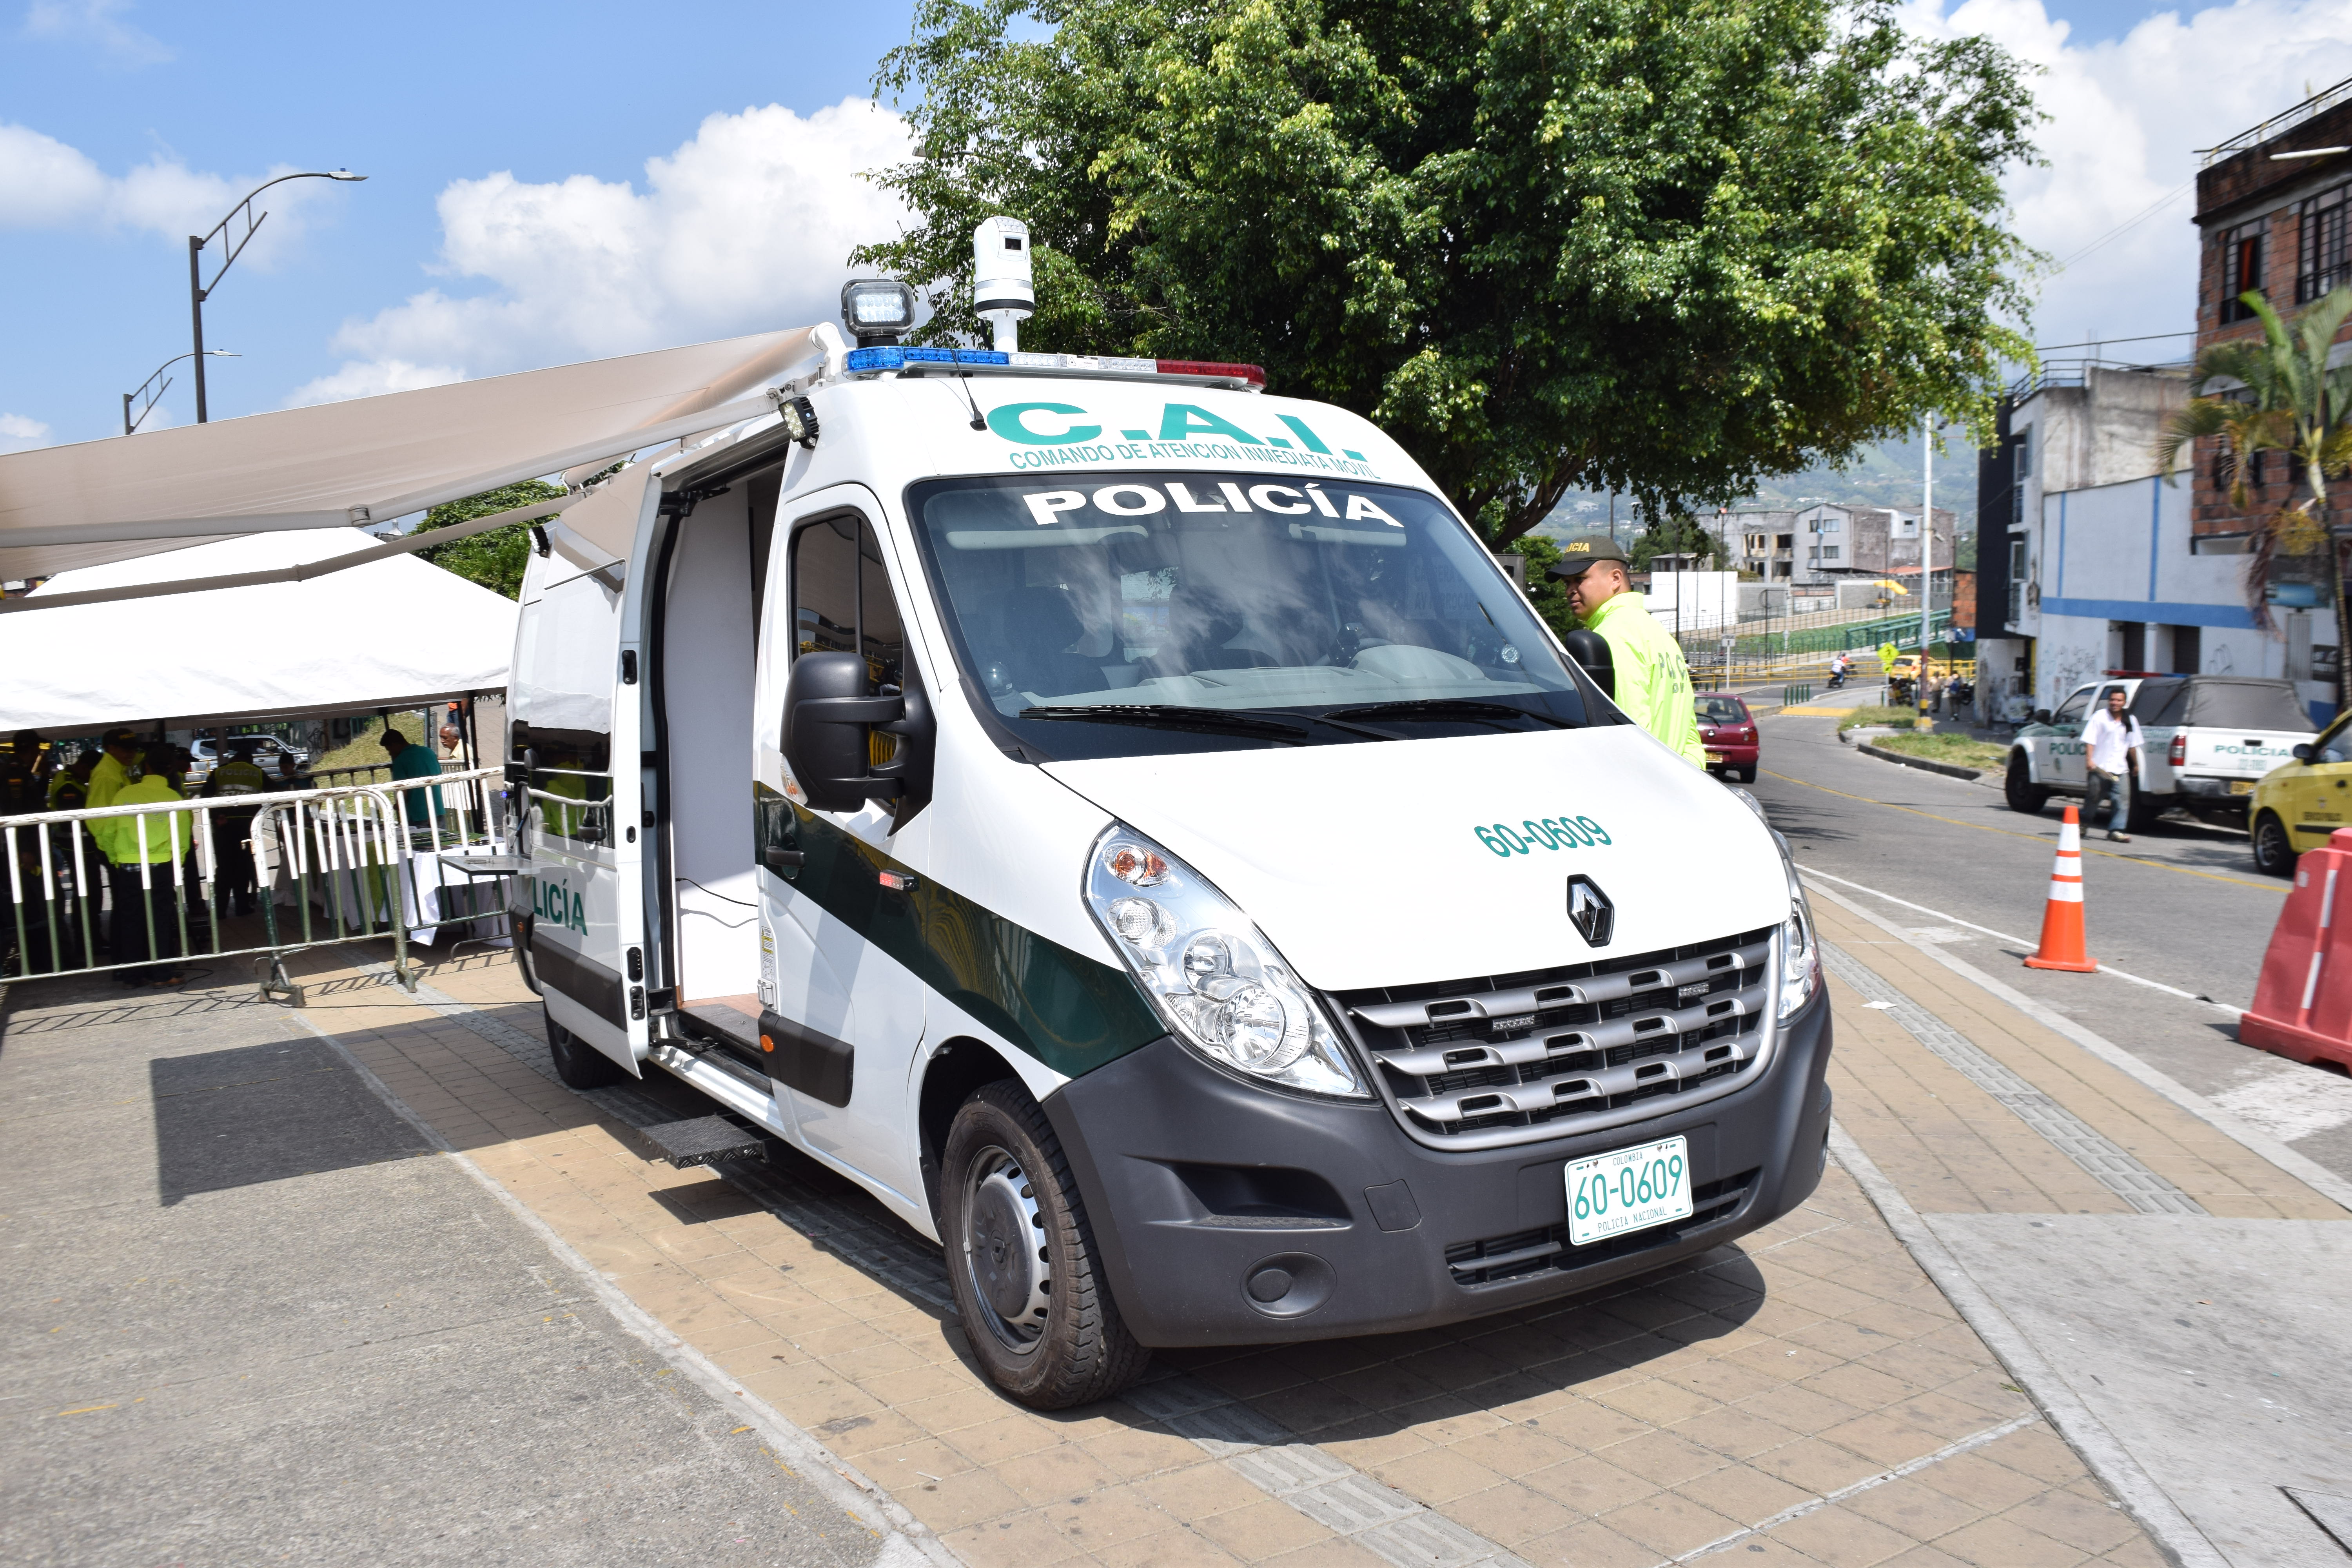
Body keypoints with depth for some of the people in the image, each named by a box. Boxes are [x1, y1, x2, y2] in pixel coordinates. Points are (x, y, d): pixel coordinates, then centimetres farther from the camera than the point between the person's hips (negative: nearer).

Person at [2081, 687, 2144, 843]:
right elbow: (2090, 741, -8)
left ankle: (2116, 830, -6)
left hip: (2120, 769, 4)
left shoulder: (2130, 721, 11)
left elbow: (2133, 745, 20)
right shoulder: (2099, 717, -3)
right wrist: (2089, 759, -19)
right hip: (2100, 768, -4)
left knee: (2123, 798, -8)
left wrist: (2136, 764, 24)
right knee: (2093, 798, 6)